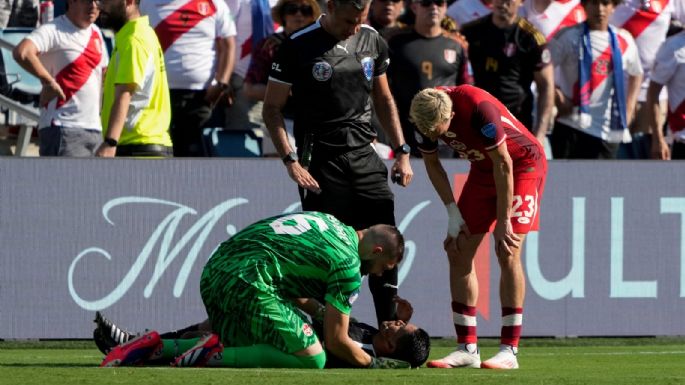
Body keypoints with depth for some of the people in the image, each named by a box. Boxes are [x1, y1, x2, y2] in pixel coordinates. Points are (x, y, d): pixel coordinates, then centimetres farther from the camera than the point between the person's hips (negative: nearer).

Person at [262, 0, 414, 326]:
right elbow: (272, 109, -4)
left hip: (364, 155, 5)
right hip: (321, 161, -5)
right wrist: (291, 161, -13)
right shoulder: (299, 47, -8)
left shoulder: (372, 42, 8)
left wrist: (402, 151, 14)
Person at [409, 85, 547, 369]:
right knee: (458, 252, -1)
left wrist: (504, 222, -21)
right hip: (483, 170, 7)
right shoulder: (425, 114, -16)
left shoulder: (479, 109, -35)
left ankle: (509, 350, -15)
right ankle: (467, 349, 3)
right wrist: (453, 212, -3)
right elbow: (431, 162, 3)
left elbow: (503, 164, -26)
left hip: (523, 163, -7)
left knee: (507, 251, -17)